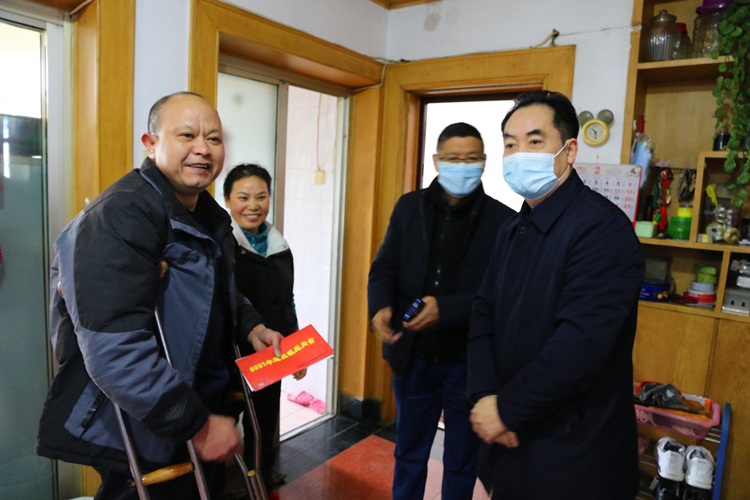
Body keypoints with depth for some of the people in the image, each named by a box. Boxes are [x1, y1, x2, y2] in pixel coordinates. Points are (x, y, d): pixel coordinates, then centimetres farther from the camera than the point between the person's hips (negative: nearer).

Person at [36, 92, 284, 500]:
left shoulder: (209, 215, 6)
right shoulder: (119, 217, -24)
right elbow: (114, 352, -31)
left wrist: (249, 326, 1)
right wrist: (199, 424, -26)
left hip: (204, 411, 9)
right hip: (140, 434, -9)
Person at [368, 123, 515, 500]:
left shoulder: (503, 220, -9)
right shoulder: (409, 207, 1)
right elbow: (384, 267, 2)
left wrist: (445, 309, -27)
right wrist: (381, 307, -17)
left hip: (469, 360, -2)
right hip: (413, 356, 3)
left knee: (462, 461, 18)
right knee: (409, 453, 21)